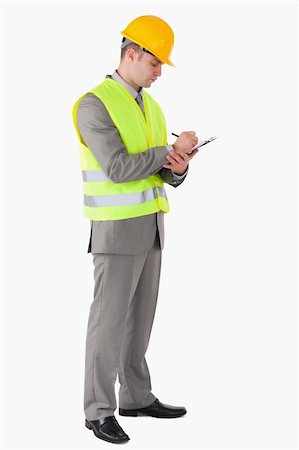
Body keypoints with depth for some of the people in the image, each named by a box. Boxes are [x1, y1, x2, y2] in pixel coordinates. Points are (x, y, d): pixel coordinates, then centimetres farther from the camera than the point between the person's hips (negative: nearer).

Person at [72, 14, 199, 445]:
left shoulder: (151, 108, 13)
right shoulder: (94, 105, -16)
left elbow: (168, 175, 11)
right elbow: (119, 170, -24)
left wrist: (179, 165, -15)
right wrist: (173, 149, -14)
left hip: (148, 226, 8)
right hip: (116, 228, -8)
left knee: (139, 315, 13)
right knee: (110, 319, -4)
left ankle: (136, 397, 24)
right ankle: (99, 411, 5)